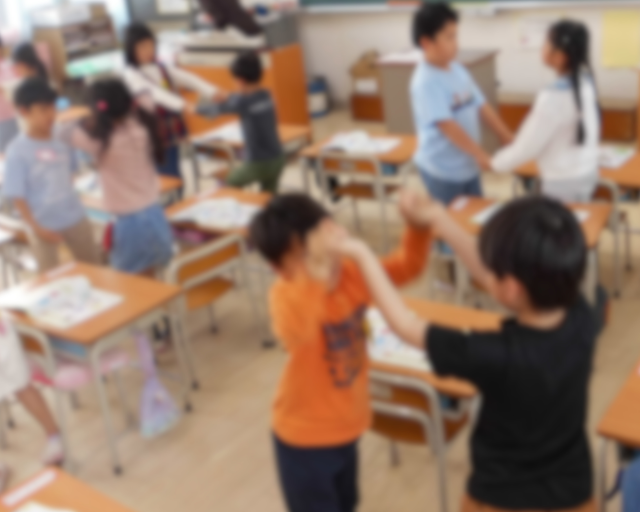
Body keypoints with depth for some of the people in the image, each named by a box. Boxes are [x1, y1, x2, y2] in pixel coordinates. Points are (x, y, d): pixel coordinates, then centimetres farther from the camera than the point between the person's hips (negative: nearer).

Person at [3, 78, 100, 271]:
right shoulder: (17, 151, -15)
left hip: (75, 218, 4)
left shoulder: (62, 141, -3)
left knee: (94, 266, 18)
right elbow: (16, 195, -14)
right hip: (44, 225, -4)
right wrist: (36, 228, -18)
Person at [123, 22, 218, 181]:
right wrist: (181, 105, -43)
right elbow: (153, 91, -27)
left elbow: (188, 79, -2)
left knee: (175, 178, 12)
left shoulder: (162, 68, 9)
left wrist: (212, 92, -18)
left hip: (172, 132, 6)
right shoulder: (131, 74, -11)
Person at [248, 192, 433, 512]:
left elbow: (406, 267, -9)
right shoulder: (286, 294, -30)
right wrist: (315, 279, -60)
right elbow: (294, 336, -52)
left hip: (346, 424, 7)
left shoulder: (350, 276, -12)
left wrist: (417, 227, -27)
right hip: (304, 436, -6)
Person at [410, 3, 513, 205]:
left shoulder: (457, 70, 4)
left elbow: (482, 107, 9)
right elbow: (447, 125, -27)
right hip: (442, 169, -8)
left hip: (468, 165, 8)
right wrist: (481, 155, -28)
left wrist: (509, 140, 6)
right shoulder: (425, 82, -21)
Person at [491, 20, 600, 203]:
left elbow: (527, 147, -18)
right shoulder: (584, 81, -1)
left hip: (564, 184, -8)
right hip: (587, 172, 8)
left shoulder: (554, 97, -26)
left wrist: (495, 163, -2)